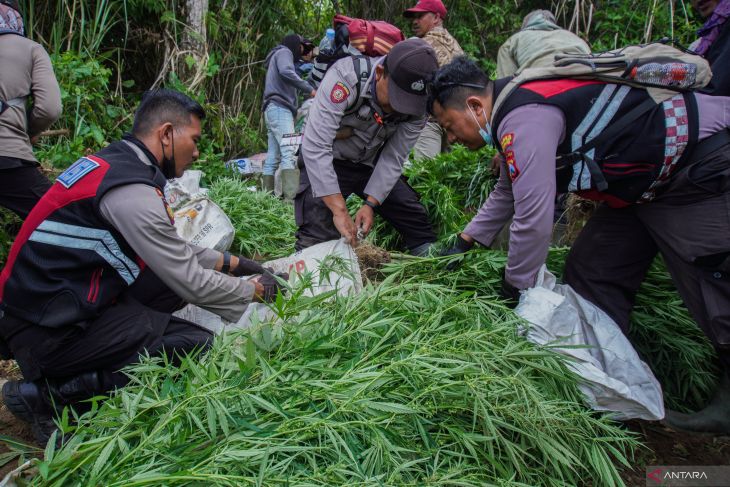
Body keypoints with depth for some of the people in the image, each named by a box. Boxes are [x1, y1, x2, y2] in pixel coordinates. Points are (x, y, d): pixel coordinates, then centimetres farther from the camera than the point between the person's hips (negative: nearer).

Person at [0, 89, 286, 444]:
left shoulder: (111, 162, 7)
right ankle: (50, 394, -10)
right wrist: (255, 291, 0)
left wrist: (230, 262, 16)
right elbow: (191, 283, -16)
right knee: (199, 345, -12)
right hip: (47, 333, -9)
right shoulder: (132, 191, -22)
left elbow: (173, 251, 18)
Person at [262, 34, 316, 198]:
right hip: (280, 108, -10)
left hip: (272, 110, 10)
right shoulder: (284, 52, 5)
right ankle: (291, 196, -34)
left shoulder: (276, 56, 33)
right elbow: (286, 72, -17)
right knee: (290, 152, -22)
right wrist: (309, 89, -16)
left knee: (273, 156, 4)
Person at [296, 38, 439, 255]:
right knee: (318, 237, -20)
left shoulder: (418, 105, -18)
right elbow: (315, 147, -37)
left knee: (415, 218, 4)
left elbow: (393, 159, -12)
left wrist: (371, 204, -23)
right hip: (326, 163, -4)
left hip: (372, 163, 5)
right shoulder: (346, 77, -33)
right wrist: (339, 210, -40)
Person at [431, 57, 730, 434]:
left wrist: (513, 289, -13)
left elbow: (533, 219, -27)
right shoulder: (515, 109, 7)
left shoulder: (524, 120, -27)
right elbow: (507, 192, 23)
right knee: (590, 273, 8)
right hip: (649, 180, 10)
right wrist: (466, 242, 23)